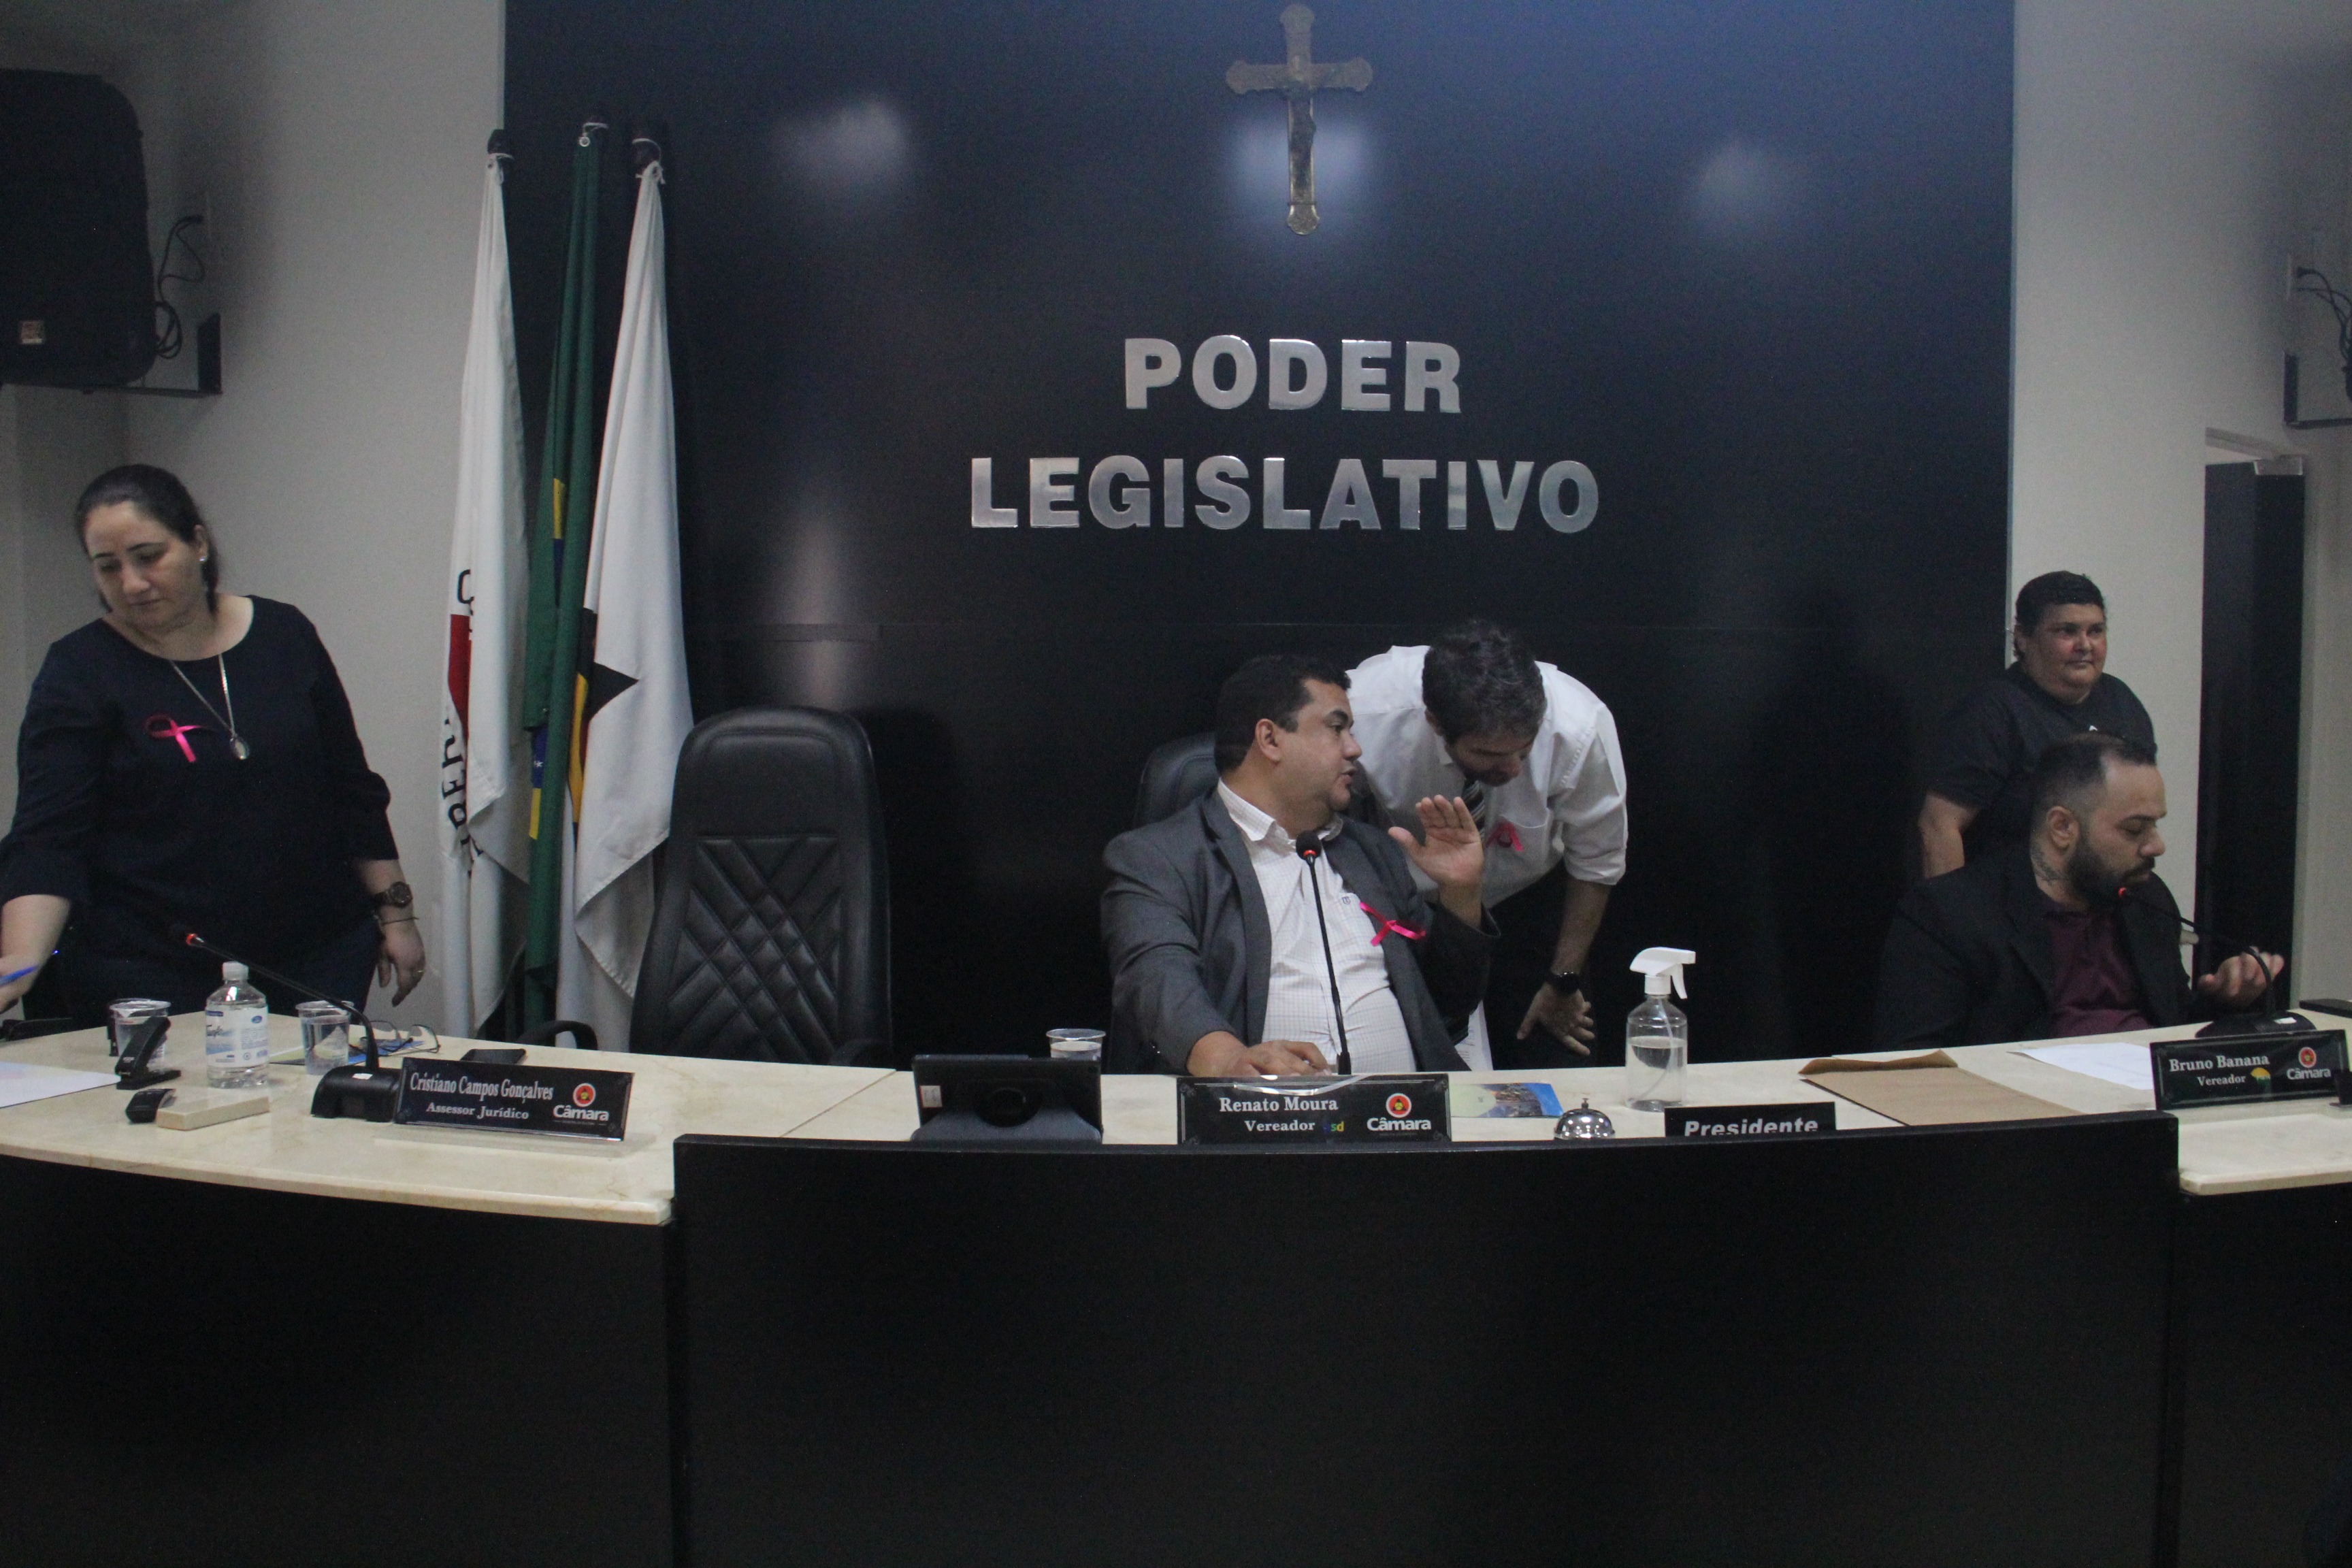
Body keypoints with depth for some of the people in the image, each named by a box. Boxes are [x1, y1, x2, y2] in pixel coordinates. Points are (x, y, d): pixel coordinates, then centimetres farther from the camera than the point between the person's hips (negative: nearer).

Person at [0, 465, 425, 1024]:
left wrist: (395, 913, 8)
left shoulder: (284, 635, 5)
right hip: (156, 974, -2)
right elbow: (47, 838, -10)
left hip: (318, 952, 2)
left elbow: (354, 790, 11)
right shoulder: (79, 672, -3)